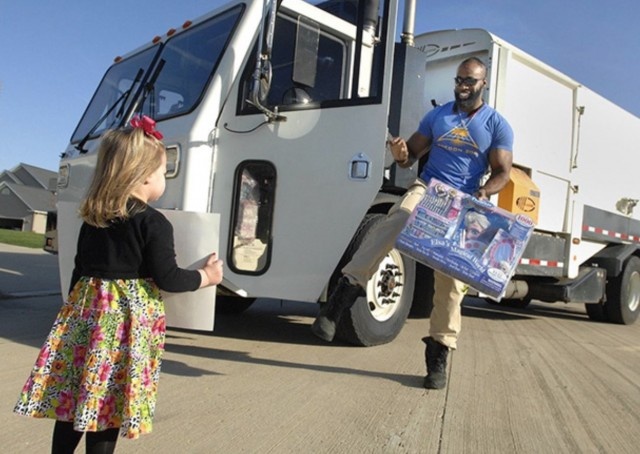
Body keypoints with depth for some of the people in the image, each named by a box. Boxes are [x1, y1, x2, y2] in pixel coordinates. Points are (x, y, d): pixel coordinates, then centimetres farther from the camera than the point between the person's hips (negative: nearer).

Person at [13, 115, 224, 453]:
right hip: (128, 317, -6)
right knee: (108, 401, 3)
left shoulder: (91, 219, 8)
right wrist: (206, 276, 2)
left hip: (87, 309, 6)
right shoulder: (153, 223, -13)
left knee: (71, 395, 15)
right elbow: (166, 278, -12)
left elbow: (79, 270, 14)